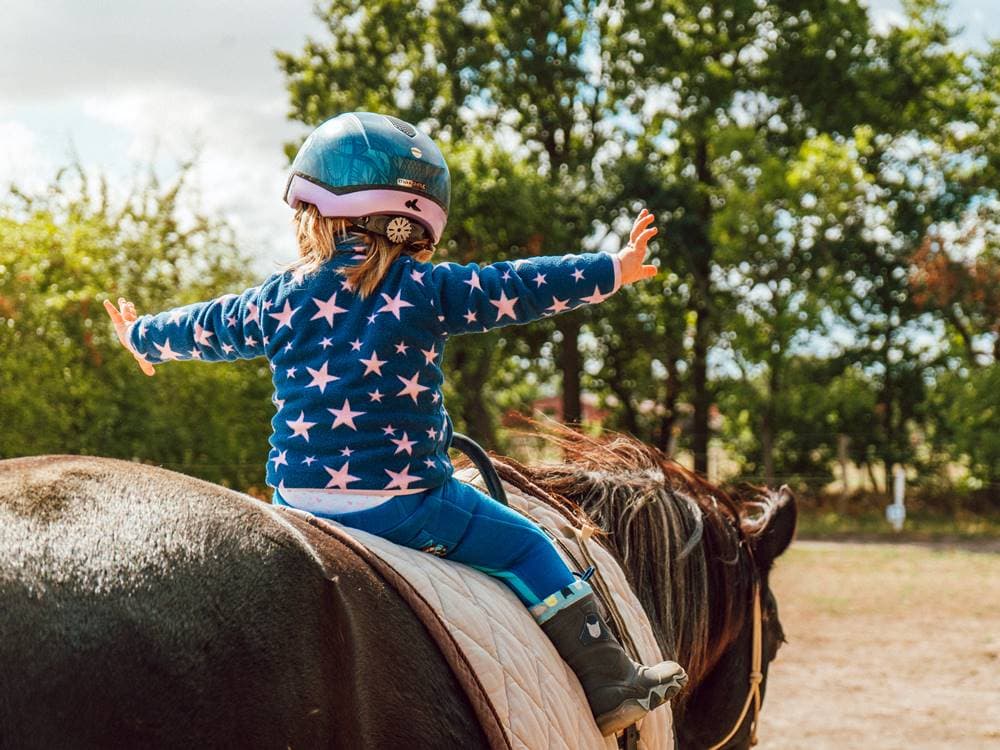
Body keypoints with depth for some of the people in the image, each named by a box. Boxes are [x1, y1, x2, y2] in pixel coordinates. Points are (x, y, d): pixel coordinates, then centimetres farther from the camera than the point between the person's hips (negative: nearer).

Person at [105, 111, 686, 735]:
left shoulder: (280, 299, 8)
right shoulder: (427, 290, -6)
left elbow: (206, 328, 23)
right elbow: (519, 289, -4)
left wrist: (142, 336, 43)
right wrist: (612, 270, 4)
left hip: (298, 498, 4)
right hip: (404, 499, -4)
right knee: (524, 545, 8)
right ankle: (610, 686, 9)